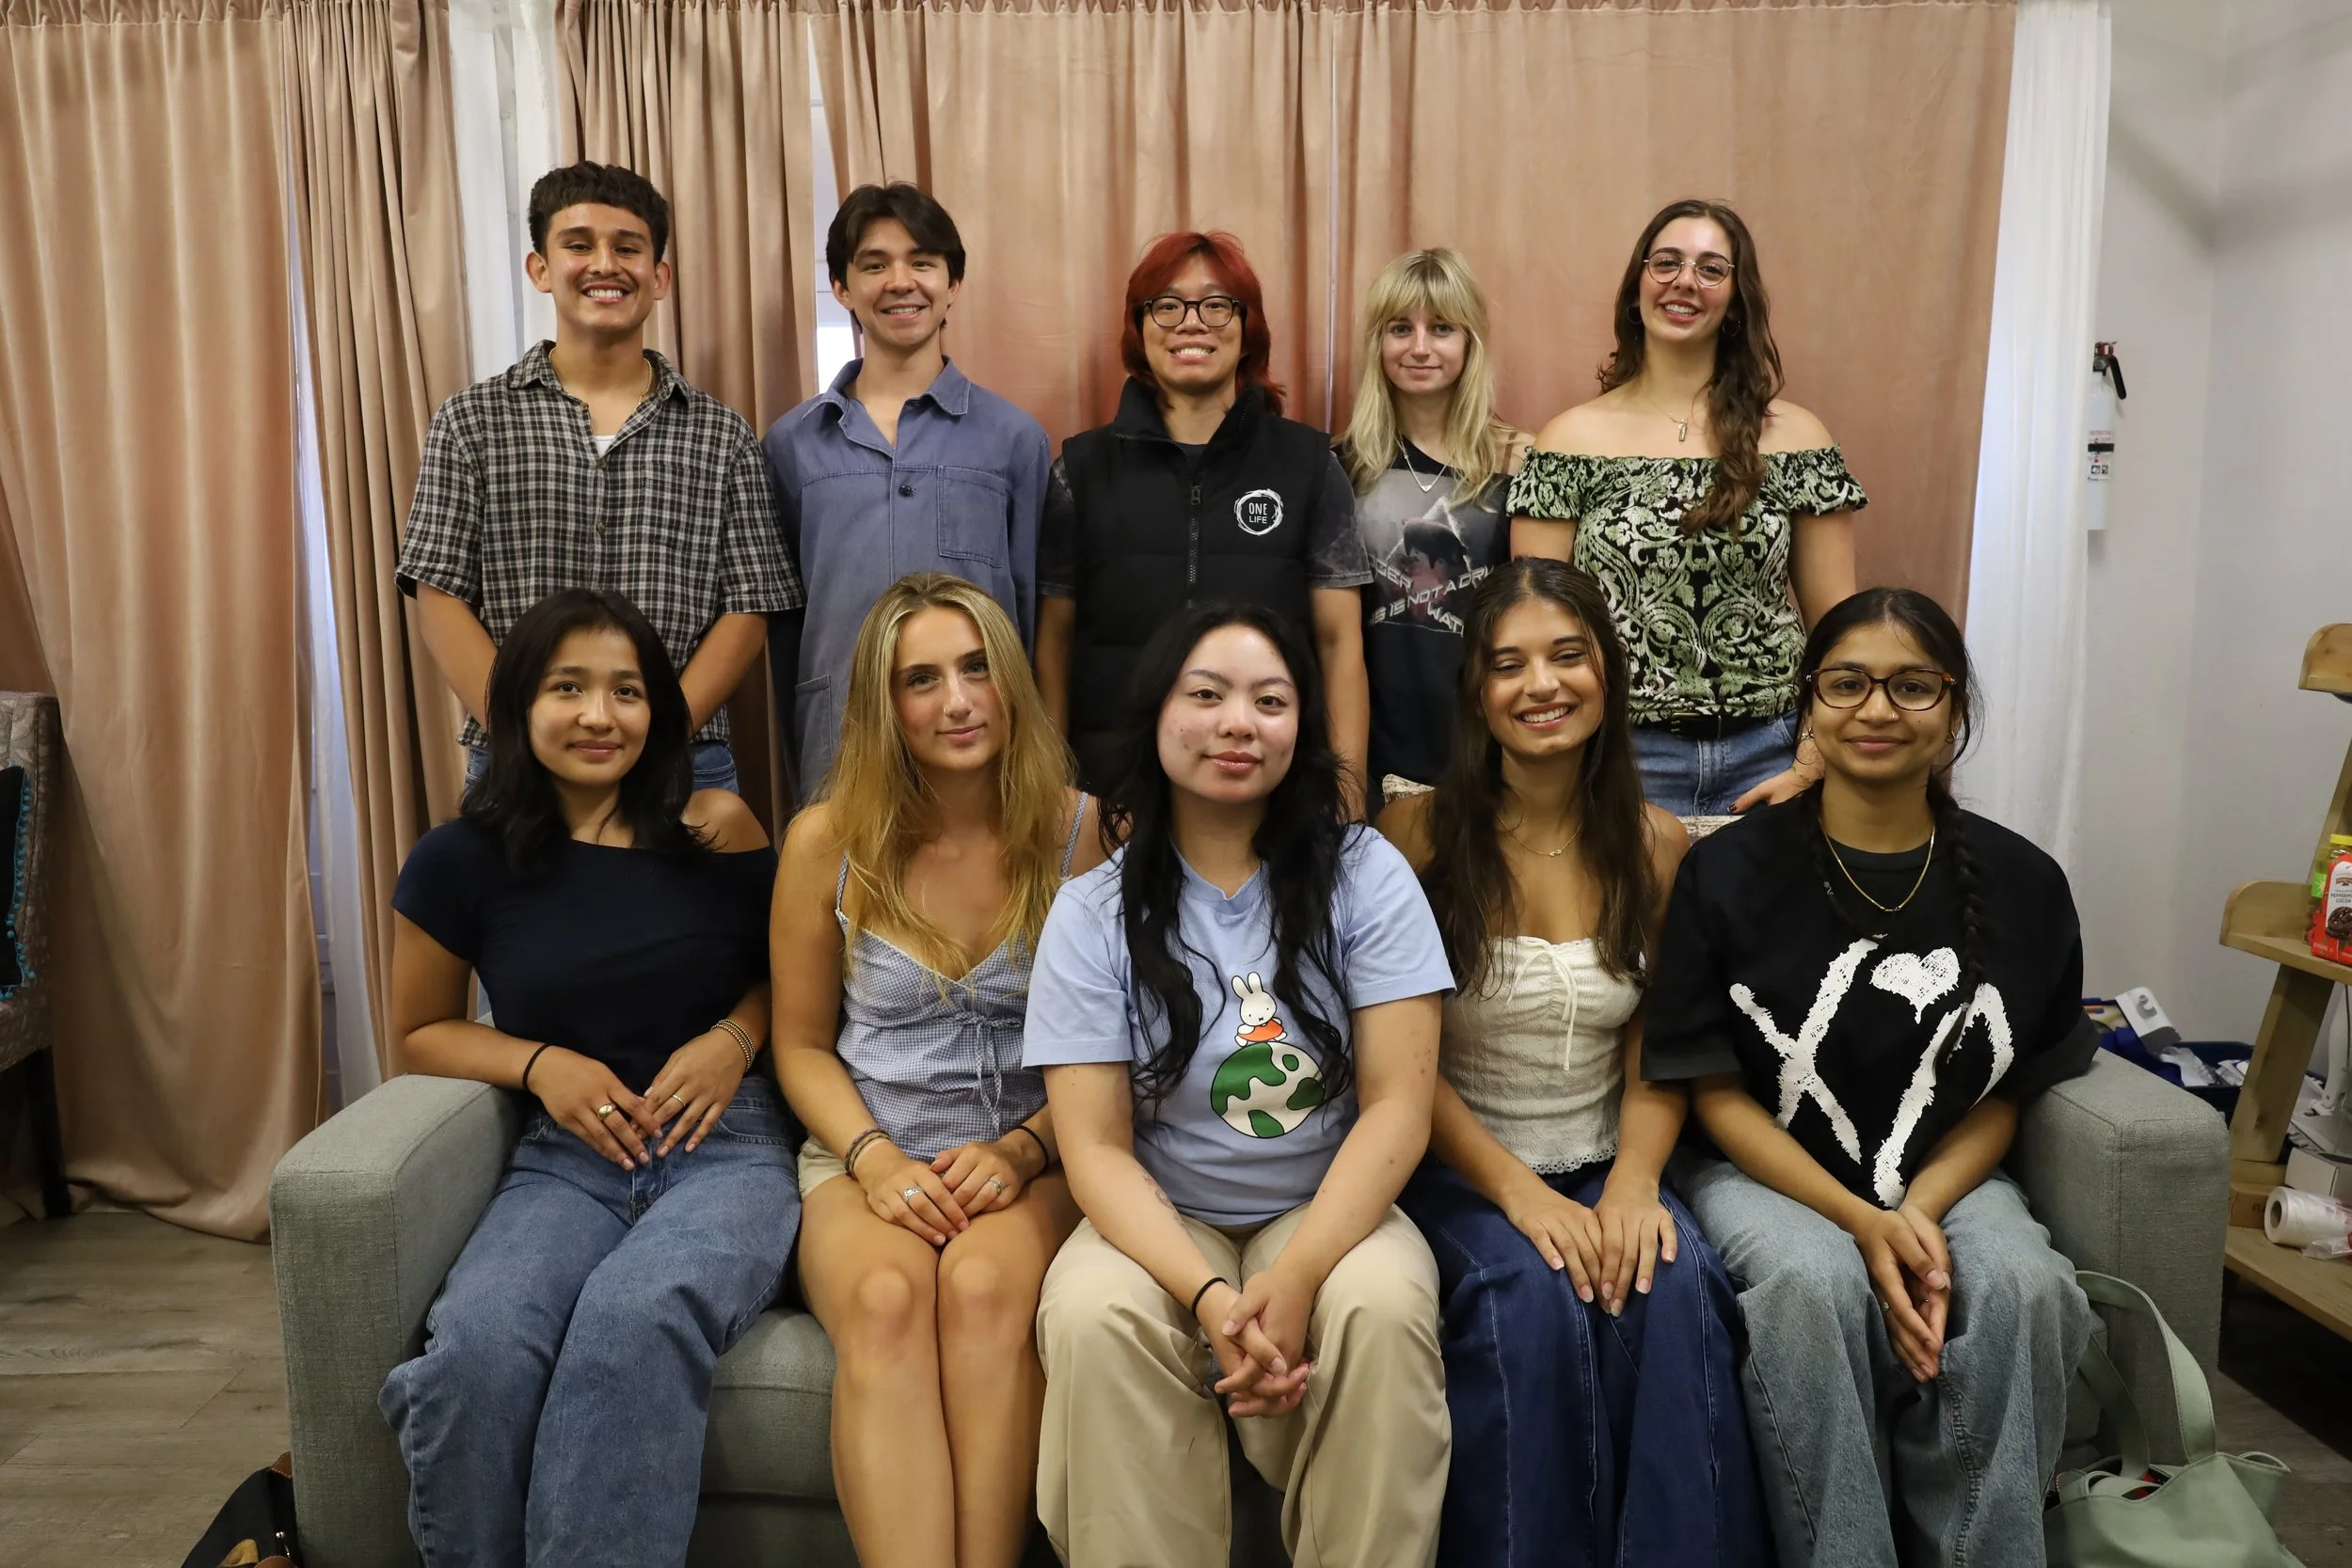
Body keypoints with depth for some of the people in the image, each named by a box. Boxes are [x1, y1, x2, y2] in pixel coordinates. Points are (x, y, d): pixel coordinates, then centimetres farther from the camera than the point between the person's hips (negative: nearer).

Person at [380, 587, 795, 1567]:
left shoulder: (718, 831, 3)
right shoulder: (463, 861, 5)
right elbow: (420, 1034, 17)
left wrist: (737, 1035, -4)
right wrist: (541, 1064, -2)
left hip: (725, 1146, -1)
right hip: (564, 1160, 2)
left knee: (635, 1321, -36)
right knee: (473, 1355, -30)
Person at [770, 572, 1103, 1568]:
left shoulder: (1081, 834, -2)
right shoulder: (828, 841, 1)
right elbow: (802, 1045, 9)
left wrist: (1019, 1150, -12)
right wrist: (876, 1158, -8)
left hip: (1033, 1161, 0)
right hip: (869, 1159, 1)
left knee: (983, 1286, -33)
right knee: (885, 1299, -32)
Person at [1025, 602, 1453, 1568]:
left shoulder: (1364, 875, -4)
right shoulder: (1094, 910, -3)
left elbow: (1397, 1106, -9)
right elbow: (1096, 1147, -9)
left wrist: (1296, 1279, -23)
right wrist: (1209, 1296, -25)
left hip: (1329, 1209, 0)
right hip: (1162, 1222, 0)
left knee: (1383, 1307, -31)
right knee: (1094, 1316, -30)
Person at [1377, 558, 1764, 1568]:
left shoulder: (1656, 849, 4)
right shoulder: (1418, 832, -7)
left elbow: (1654, 1056, 4)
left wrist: (1634, 1182, -15)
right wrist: (1516, 1190, -18)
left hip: (1604, 1167, 3)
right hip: (1454, 1167, -2)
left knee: (1674, 1283, -27)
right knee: (1528, 1294, -30)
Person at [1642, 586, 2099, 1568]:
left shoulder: (2020, 886, 0)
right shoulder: (1729, 872, -7)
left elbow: (2001, 1098, 6)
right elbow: (1717, 1093, -4)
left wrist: (1918, 1213, -14)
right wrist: (1861, 1222, -17)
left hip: (1945, 1178, 2)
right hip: (1765, 1173, -2)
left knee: (2018, 1283, -28)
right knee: (1815, 1278, -33)